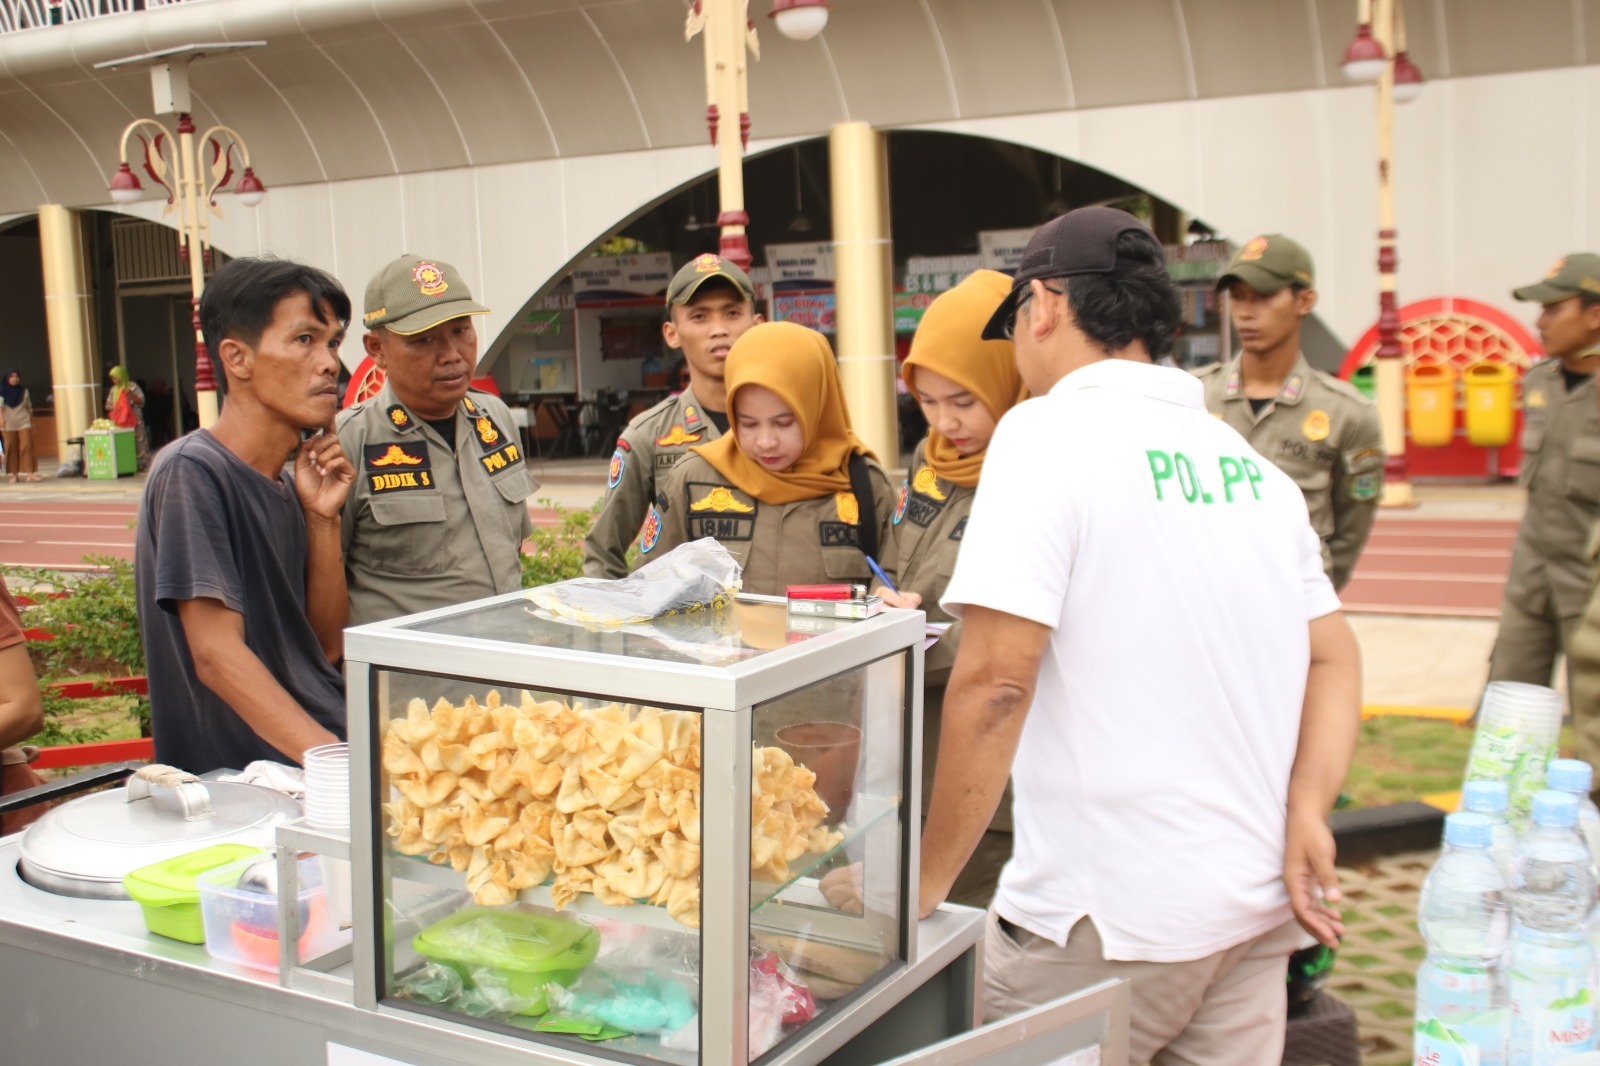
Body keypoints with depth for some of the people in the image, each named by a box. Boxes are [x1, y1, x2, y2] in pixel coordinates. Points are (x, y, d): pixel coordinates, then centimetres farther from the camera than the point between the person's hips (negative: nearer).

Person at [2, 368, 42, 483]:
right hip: (9, 424, -1)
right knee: (11, 448, 2)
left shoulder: (24, 390, 10)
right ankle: (13, 474, 7)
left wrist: (32, 422, 15)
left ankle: (30, 473, -10)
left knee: (27, 446, -7)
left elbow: (29, 407, 15)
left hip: (24, 422, 1)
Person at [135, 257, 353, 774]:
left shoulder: (286, 486, 12)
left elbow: (326, 648, 11)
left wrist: (322, 518, -1)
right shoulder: (192, 471, -11)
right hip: (242, 776, -7)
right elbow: (217, 655, -18)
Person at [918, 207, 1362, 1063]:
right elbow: (1335, 657, 11)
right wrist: (1304, 815, 1)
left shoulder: (1047, 434, -12)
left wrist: (924, 888, -13)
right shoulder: (1253, 465, 10)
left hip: (1105, 924, -7)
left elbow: (995, 683, -19)